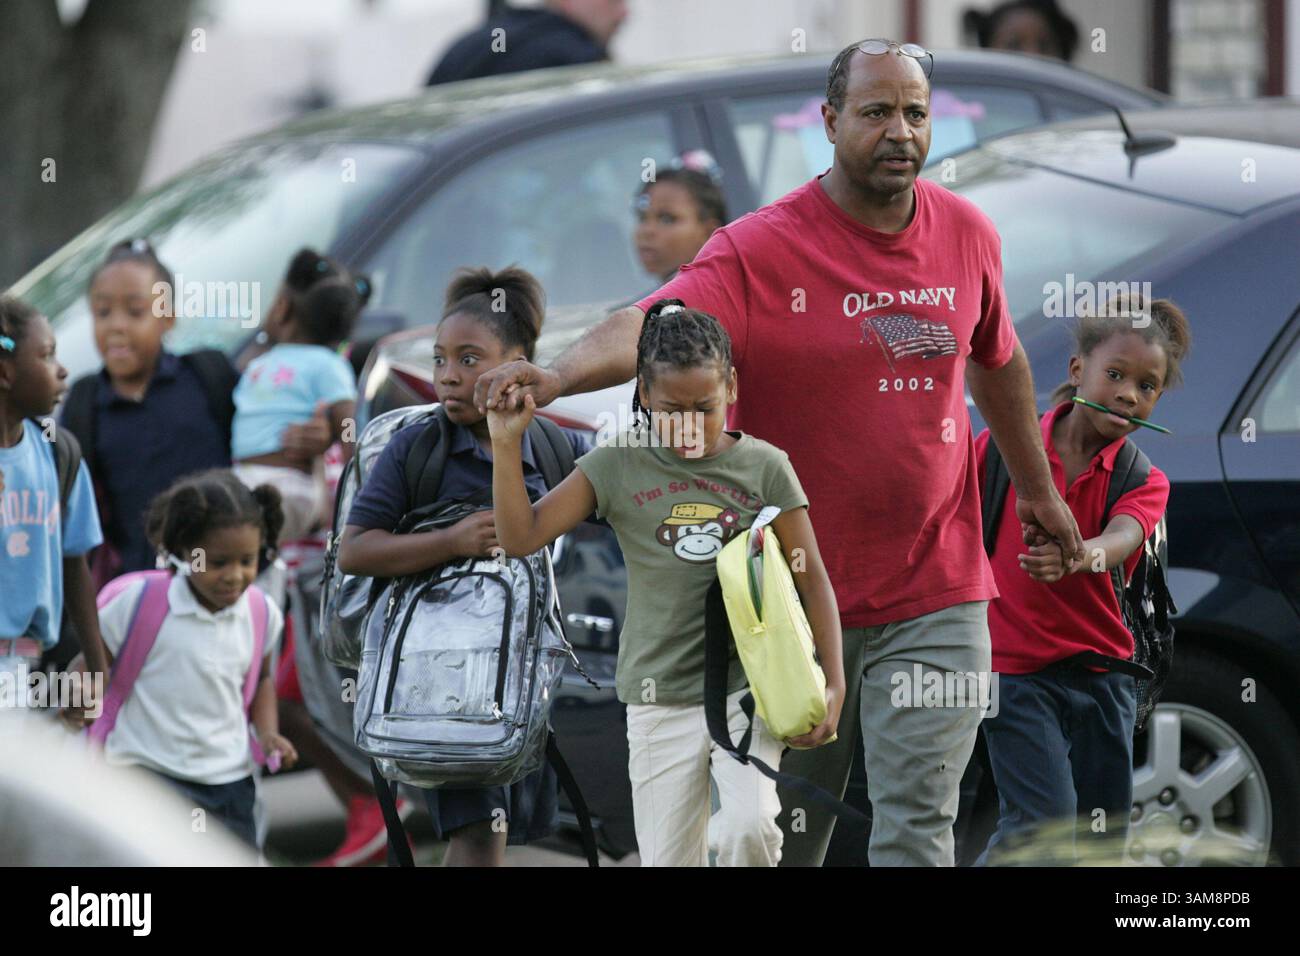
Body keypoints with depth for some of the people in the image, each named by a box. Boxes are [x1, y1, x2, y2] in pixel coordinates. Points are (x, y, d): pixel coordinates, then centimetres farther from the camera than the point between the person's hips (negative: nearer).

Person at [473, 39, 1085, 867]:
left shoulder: (967, 234, 2)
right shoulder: (760, 250, -13)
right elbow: (650, 328, -29)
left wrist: (1038, 487, 33)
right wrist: (556, 375, -50)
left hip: (938, 600, 2)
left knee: (916, 827, -3)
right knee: (784, 834, 11)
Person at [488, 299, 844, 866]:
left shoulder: (764, 467, -1)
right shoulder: (618, 468, 1)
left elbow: (812, 581, 3)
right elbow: (520, 537, -2)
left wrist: (834, 684, -3)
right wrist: (506, 444, -12)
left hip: (748, 692, -2)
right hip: (659, 705, 2)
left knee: (751, 829, -24)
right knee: (669, 862, 2)